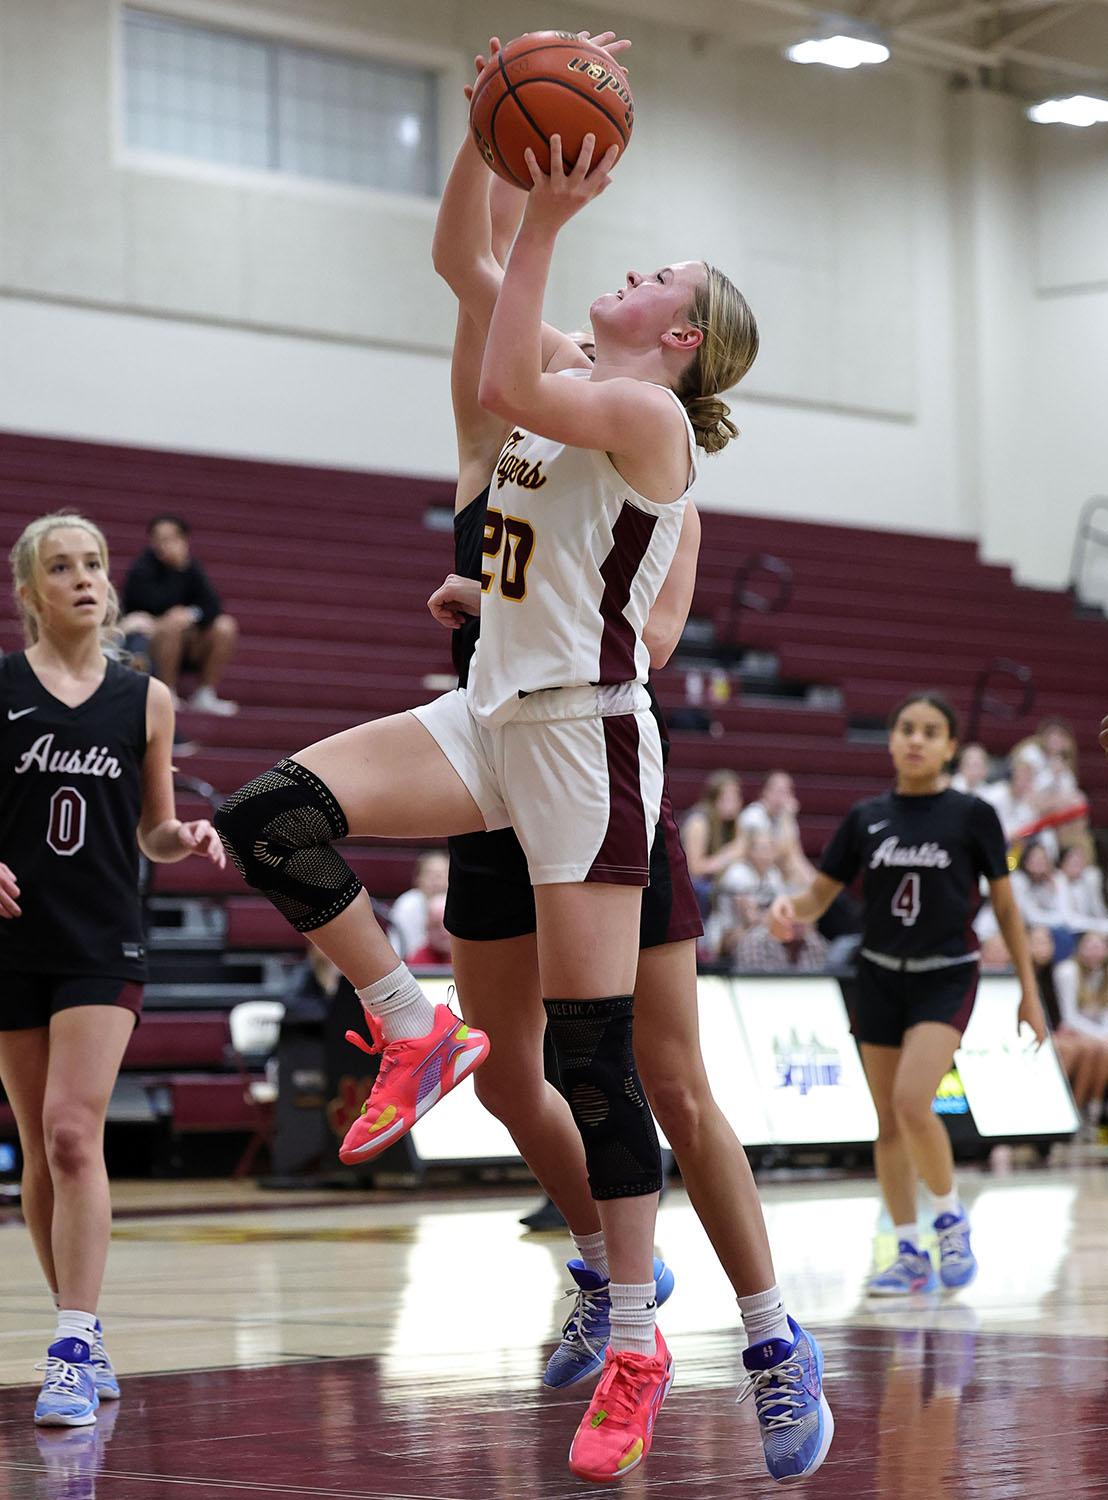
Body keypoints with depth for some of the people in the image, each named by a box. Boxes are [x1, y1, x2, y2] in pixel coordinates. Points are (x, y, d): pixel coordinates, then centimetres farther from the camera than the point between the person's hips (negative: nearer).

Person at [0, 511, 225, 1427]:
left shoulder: (146, 701, 6)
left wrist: (186, 839, -6)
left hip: (103, 944, 0)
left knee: (73, 1130, -15)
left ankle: (76, 1349, -16)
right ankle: (85, 1341, 19)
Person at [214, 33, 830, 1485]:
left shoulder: (650, 411, -9)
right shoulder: (569, 384, 15)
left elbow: (504, 389, -25)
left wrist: (549, 222, -20)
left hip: (585, 729, -8)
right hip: (492, 717, 8)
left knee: (594, 1055, -6)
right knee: (269, 818, -14)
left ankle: (636, 1340, 4)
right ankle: (415, 1030, 2)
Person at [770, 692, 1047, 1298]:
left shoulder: (972, 815, -5)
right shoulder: (865, 818, 3)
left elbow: (1005, 906, 2)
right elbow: (820, 896, 6)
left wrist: (1029, 990, 2)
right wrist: (789, 907, -17)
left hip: (945, 978, -4)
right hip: (880, 976, 4)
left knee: (912, 1104, -21)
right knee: (888, 1123, 5)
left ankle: (950, 1217, 3)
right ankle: (910, 1254, 17)